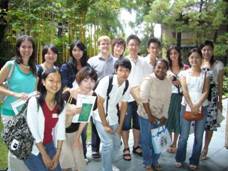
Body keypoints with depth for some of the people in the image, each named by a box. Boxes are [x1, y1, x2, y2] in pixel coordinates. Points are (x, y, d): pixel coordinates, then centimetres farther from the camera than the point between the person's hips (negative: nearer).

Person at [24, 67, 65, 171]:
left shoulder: (61, 104, -3)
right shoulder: (34, 101, -19)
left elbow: (61, 129, -2)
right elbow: (33, 131, -18)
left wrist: (57, 154, -6)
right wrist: (44, 155, -13)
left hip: (50, 145, 5)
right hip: (33, 148, -5)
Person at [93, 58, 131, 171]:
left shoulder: (127, 85, -9)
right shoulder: (106, 81, -25)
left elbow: (124, 105, 2)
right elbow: (100, 104, -20)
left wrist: (120, 125, 4)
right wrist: (105, 125, -16)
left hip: (113, 118, 6)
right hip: (101, 118, -6)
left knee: (117, 144, 14)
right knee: (108, 144, -14)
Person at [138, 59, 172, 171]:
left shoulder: (168, 82, 0)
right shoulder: (148, 80, -16)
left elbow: (167, 100, 4)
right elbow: (144, 99, -17)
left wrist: (164, 116, -1)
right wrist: (150, 115, -15)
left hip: (160, 116, 5)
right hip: (146, 116, -4)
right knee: (146, 140, 7)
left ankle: (155, 161, 33)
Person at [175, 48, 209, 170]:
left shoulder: (205, 74, 6)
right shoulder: (184, 73, 5)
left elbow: (206, 92, -2)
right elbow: (184, 91, -4)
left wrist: (197, 105, -15)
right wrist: (191, 106, -14)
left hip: (201, 107, 1)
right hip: (186, 106, -1)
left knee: (198, 136, 5)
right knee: (184, 135, 3)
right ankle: (180, 159, 18)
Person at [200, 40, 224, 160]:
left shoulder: (218, 65, 0)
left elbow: (220, 84, 3)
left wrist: (220, 101, 2)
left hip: (212, 98, -2)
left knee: (210, 124, 3)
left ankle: (205, 149, 20)